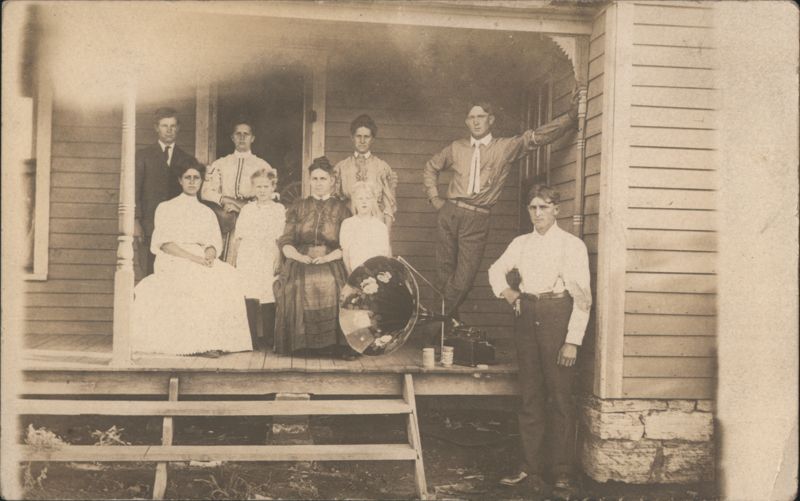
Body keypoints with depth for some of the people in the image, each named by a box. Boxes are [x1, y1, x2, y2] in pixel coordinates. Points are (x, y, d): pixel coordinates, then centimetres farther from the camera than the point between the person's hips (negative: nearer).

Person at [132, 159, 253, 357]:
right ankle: (202, 342, -34)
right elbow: (165, 244, -3)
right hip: (173, 262, -4)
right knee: (202, 281, -35)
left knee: (227, 275, -29)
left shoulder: (207, 212, 23)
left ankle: (217, 338, -32)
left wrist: (210, 253, -13)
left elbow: (214, 243, 12)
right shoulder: (166, 208, 10)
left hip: (202, 262, 4)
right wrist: (193, 257, -18)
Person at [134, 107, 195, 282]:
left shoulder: (187, 160, 15)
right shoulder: (143, 156, 11)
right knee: (143, 277, -7)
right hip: (148, 227, -1)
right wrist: (135, 221, -7)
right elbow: (134, 190, 5)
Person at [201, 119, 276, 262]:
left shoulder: (263, 166, 13)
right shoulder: (219, 164, 18)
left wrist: (243, 205, -10)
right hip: (223, 218, 1)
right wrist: (225, 200, -9)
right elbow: (206, 192, 8)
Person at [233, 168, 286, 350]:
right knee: (249, 298, -4)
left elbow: (280, 238, 0)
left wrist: (277, 260, -8)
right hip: (247, 259, 2)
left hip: (268, 258, -1)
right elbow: (239, 237, 13)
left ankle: (269, 339, 8)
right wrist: (237, 259, 5)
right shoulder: (247, 209, 12)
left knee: (268, 298, -2)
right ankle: (251, 339, 4)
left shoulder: (279, 209, 5)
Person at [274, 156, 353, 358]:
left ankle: (339, 344, -25)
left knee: (332, 287, -34)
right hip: (300, 262, 2)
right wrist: (297, 254, -13)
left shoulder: (341, 209, 14)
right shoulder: (298, 207, 18)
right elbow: (285, 241, 9)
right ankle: (296, 344, -17)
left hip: (330, 263, -1)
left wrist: (329, 256, -15)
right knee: (293, 288, -31)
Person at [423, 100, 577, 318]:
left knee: (465, 277, -7)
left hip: (477, 220, -2)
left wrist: (572, 115, -10)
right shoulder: (456, 148, 15)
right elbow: (431, 168, 28)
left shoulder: (506, 147, 8)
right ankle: (449, 317, 20)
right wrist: (434, 197, 16)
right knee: (444, 269, 4)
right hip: (449, 213, 2)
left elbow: (539, 136, 0)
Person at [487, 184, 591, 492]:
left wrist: (573, 340, -14)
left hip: (557, 316, -4)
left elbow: (582, 297, -7)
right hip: (526, 317, 5)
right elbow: (496, 270, 29)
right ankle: (532, 467, 17)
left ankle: (563, 472, 9)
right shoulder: (521, 243, 12)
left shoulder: (572, 245, -2)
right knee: (530, 395, 8)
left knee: (559, 396, -1)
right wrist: (506, 292, 9)